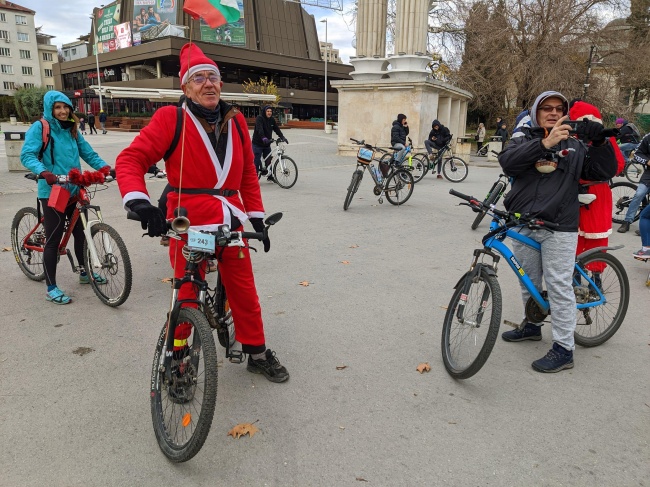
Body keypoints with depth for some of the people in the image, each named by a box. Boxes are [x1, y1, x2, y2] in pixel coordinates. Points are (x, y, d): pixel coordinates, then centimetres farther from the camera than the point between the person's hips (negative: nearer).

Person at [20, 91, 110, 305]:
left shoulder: (72, 130, 13)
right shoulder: (39, 128, -5)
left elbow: (88, 153, 9)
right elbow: (27, 155, -15)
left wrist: (105, 167, -9)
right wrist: (44, 172, -33)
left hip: (74, 190, 6)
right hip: (52, 192, -6)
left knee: (80, 233, 15)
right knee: (53, 239, -2)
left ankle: (85, 273, 34)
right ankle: (51, 288, 7)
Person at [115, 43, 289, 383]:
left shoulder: (235, 121, 8)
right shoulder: (171, 119, -5)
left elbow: (248, 174, 13)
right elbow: (131, 159, -10)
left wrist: (257, 219, 12)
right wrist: (139, 202, -27)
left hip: (231, 224, 4)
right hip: (188, 225, -4)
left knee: (244, 291, 11)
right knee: (187, 296, 6)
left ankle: (257, 354, 30)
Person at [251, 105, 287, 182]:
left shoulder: (272, 120, 8)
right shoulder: (259, 118, -13)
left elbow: (277, 129, 3)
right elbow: (259, 129, -29)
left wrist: (282, 137, -12)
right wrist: (264, 138, -45)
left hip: (267, 144, 6)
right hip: (258, 144, -6)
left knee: (268, 160, 8)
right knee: (257, 161, -5)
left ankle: (270, 176, 20)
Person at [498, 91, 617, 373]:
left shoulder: (576, 146, 11)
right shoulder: (523, 141, 7)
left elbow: (604, 172, 3)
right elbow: (508, 162, -15)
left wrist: (600, 142, -14)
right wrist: (545, 143, -27)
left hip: (559, 228, -1)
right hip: (523, 225, 2)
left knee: (559, 287, -3)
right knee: (528, 282, 15)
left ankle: (564, 349, 5)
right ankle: (532, 326, 35)